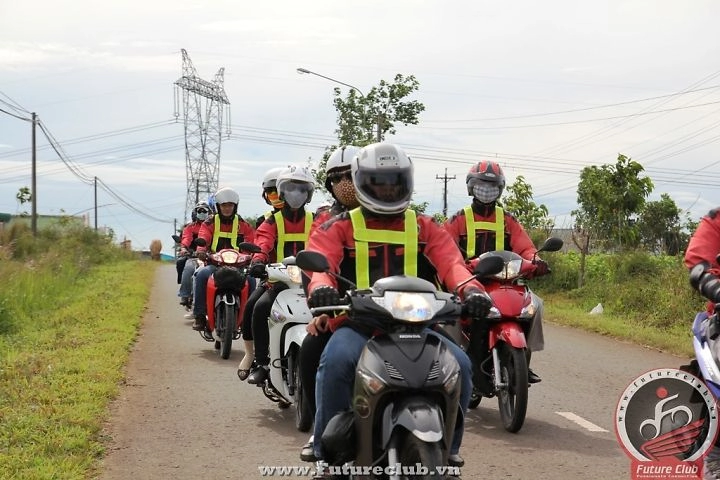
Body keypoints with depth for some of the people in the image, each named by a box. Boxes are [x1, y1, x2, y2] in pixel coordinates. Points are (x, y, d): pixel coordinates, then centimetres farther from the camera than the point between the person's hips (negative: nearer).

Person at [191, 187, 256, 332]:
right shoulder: (210, 223, 9)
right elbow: (203, 237, -9)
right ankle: (199, 315, -26)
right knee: (201, 275, -32)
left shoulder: (242, 224, 12)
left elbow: (252, 240, -1)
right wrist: (201, 249, -32)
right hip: (213, 263, 0)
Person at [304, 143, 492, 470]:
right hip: (357, 323, -2)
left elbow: (450, 261, -2)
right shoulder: (341, 228, 11)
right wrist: (320, 286, -35)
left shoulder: (425, 229, 17)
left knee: (459, 364, -22)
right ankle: (326, 450, -21)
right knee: (337, 361, -35)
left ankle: (447, 447, -3)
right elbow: (318, 259, -9)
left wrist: (470, 288, -26)